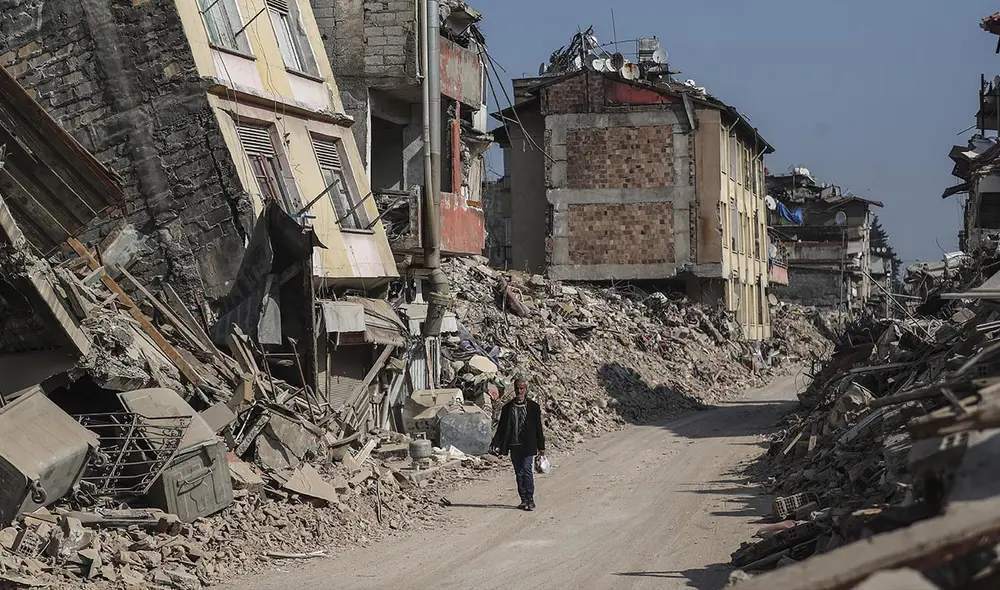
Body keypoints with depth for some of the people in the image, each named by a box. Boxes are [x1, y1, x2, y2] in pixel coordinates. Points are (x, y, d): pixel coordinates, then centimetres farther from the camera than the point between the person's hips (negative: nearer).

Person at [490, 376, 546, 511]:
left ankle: (530, 500, -5)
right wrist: (496, 444, -2)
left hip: (528, 445, -3)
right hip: (514, 445, 3)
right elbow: (501, 428, 9)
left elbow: (538, 428, 4)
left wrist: (541, 446, 3)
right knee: (519, 473, 7)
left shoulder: (533, 406, 2)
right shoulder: (507, 407, 7)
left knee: (527, 470, -11)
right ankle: (524, 500, 14)